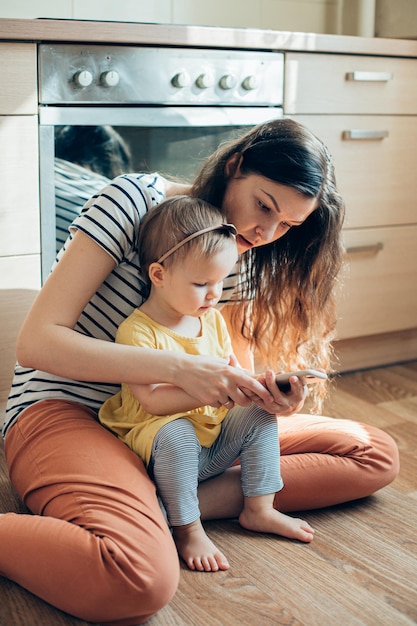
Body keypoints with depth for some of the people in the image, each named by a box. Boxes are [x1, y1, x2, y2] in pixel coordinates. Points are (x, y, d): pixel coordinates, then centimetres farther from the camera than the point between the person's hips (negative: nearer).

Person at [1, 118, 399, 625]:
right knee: (140, 579, -40)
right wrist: (180, 369, -30)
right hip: (66, 412, -8)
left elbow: (234, 374, 7)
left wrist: (270, 399, -18)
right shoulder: (135, 200, -14)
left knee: (374, 454, -3)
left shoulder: (244, 259, 6)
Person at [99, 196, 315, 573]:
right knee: (176, 433, -36)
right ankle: (188, 529, -20)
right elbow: (152, 401, -25)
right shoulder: (137, 332, -18)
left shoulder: (212, 319, 5)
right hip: (156, 437, -7)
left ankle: (259, 509, -1)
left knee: (259, 414, -11)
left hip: (214, 436, 7)